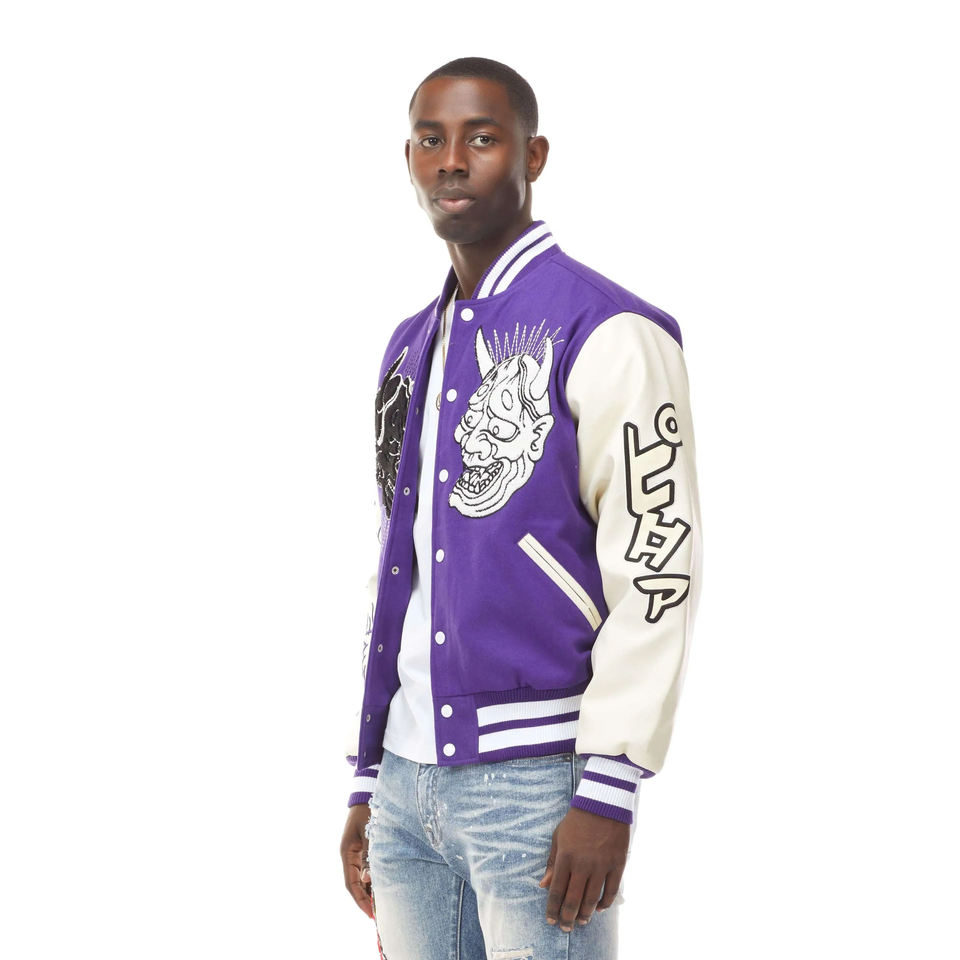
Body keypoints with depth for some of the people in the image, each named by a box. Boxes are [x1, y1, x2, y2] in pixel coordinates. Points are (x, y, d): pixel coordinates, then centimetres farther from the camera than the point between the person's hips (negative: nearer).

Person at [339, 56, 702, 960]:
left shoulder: (607, 334, -7)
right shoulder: (410, 349, 16)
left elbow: (657, 571, -12)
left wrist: (607, 795, -17)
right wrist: (366, 780, 17)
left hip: (534, 781, -6)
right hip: (406, 777, 7)